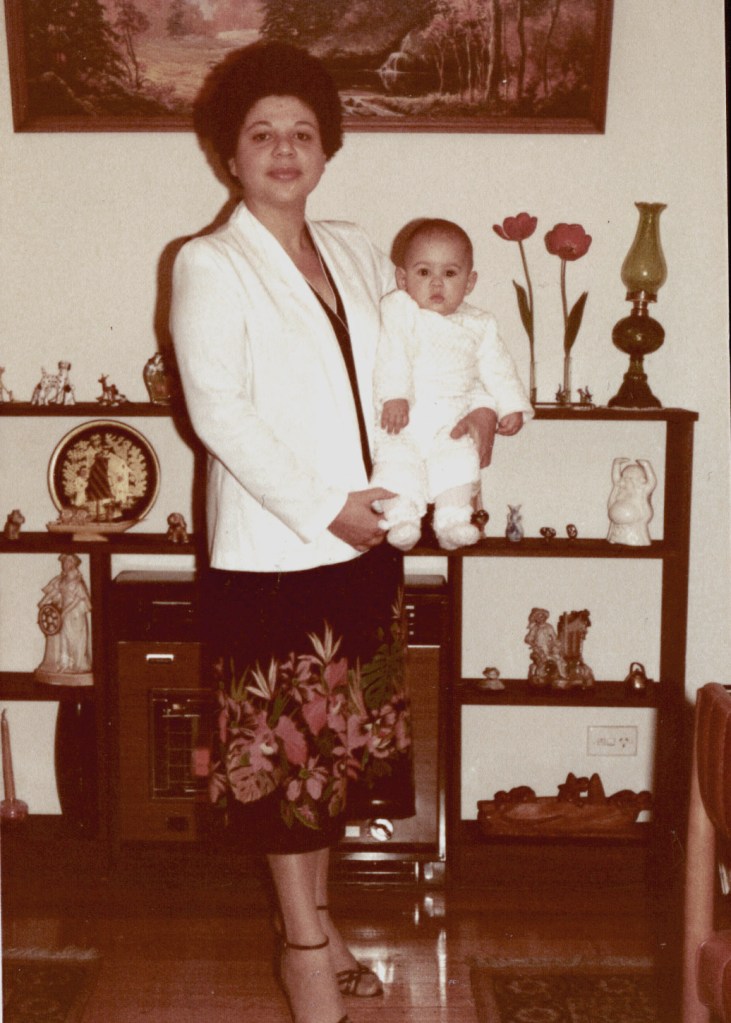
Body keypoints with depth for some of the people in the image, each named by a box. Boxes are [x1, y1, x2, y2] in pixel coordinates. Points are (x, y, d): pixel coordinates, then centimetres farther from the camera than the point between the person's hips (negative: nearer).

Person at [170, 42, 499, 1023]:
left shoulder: (356, 252, 9)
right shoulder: (209, 265, -8)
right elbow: (219, 411, -16)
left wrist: (478, 405, 6)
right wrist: (324, 506, -18)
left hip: (364, 540, 6)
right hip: (269, 547, -6)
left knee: (344, 737, 15)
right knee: (283, 742, 4)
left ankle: (315, 912, 34)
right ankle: (305, 942, 21)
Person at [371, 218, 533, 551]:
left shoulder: (479, 325, 14)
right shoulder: (398, 309, 1)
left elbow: (497, 368, 18)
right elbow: (390, 353, -12)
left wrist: (512, 406, 7)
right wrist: (394, 395, -24)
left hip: (449, 426, 3)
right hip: (401, 423, -3)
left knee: (461, 459, -21)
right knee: (397, 460, -25)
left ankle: (452, 521, -17)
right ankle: (402, 519, -20)